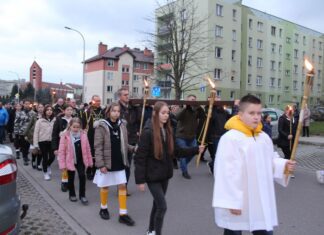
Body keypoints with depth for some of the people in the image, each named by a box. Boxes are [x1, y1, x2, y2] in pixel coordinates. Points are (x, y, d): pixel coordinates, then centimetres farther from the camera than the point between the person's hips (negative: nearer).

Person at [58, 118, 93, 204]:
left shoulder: (83, 135, -5)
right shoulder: (65, 136, -13)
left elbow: (87, 149, 1)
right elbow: (61, 151, -11)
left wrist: (90, 161, 5)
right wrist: (62, 164, -12)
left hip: (81, 160, 1)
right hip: (70, 161, -1)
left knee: (82, 176, -2)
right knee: (71, 178, 14)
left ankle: (82, 195, 11)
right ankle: (72, 194, 32)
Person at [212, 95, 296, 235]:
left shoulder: (264, 137, 6)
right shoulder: (230, 139, -18)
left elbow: (270, 162, 16)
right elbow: (227, 173, -21)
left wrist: (283, 165, -4)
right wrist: (232, 202, -22)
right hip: (238, 203, -6)